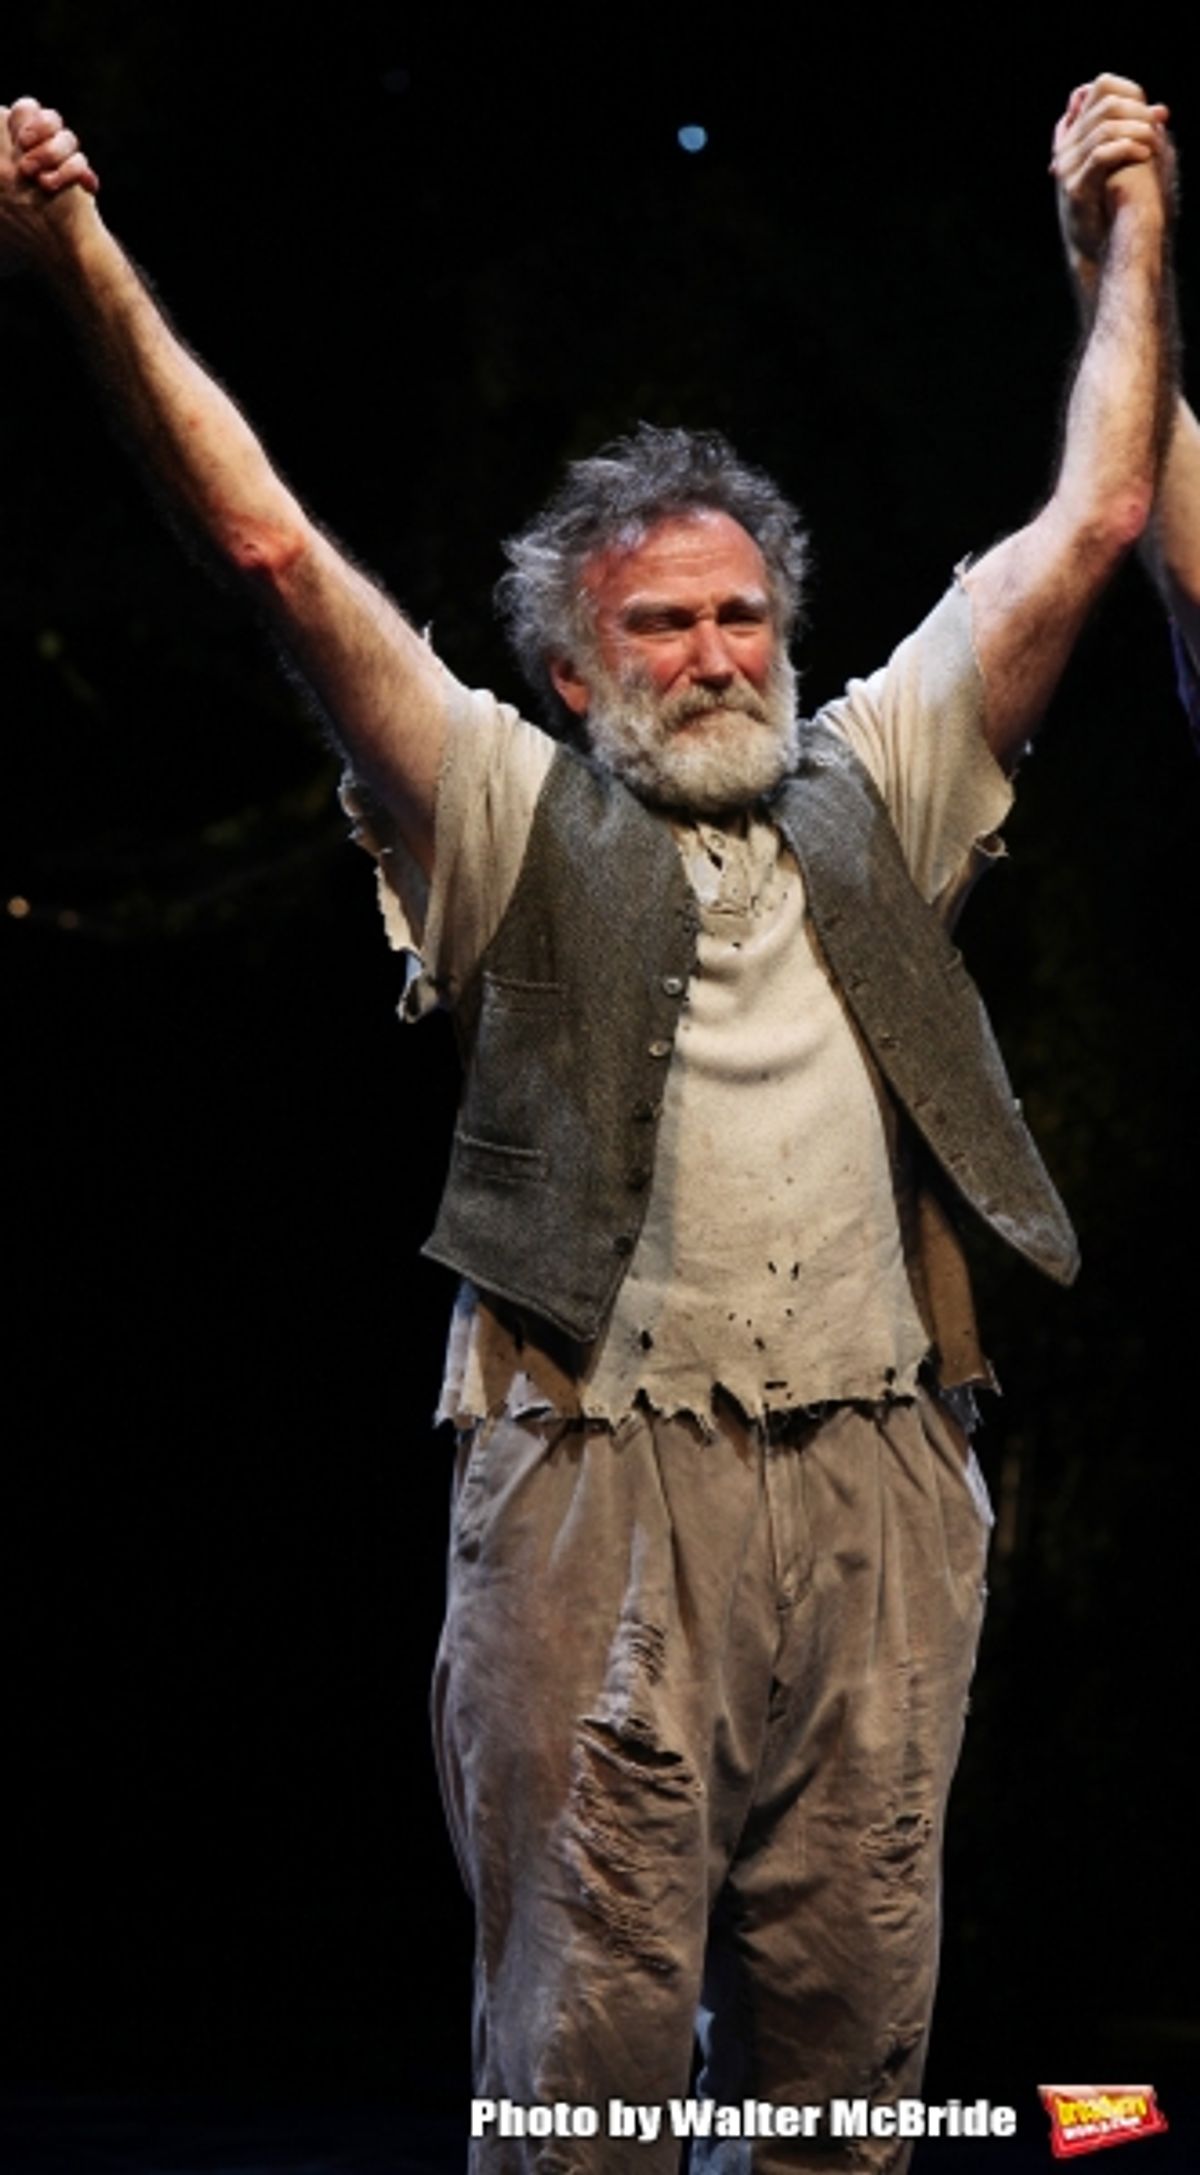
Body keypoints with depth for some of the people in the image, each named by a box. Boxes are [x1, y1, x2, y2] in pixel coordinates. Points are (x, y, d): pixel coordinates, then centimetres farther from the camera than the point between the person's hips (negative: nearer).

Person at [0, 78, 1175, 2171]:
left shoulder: (869, 797, 19)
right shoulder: (517, 818, 9)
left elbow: (1087, 525, 23)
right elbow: (277, 550, 2)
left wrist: (1133, 233, 26)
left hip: (874, 1487, 4)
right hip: (607, 1486, -3)